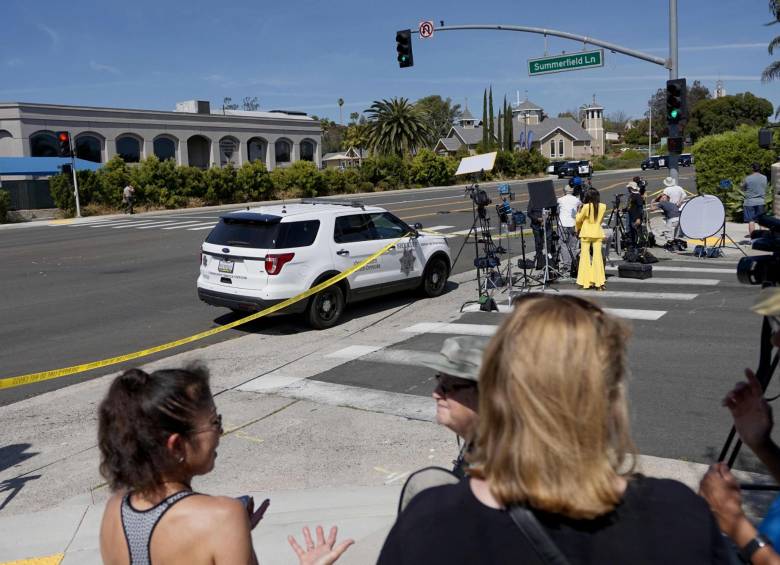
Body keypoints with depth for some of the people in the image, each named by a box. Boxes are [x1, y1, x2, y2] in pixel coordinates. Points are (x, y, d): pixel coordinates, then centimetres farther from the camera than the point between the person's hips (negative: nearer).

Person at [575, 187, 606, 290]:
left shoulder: (586, 207, -13)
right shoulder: (603, 207, -1)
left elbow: (578, 220, -3)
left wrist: (579, 211, 14)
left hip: (586, 234, -3)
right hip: (598, 234, 3)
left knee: (585, 257, 5)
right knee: (597, 257, 3)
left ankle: (587, 281, 6)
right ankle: (599, 282, 1)